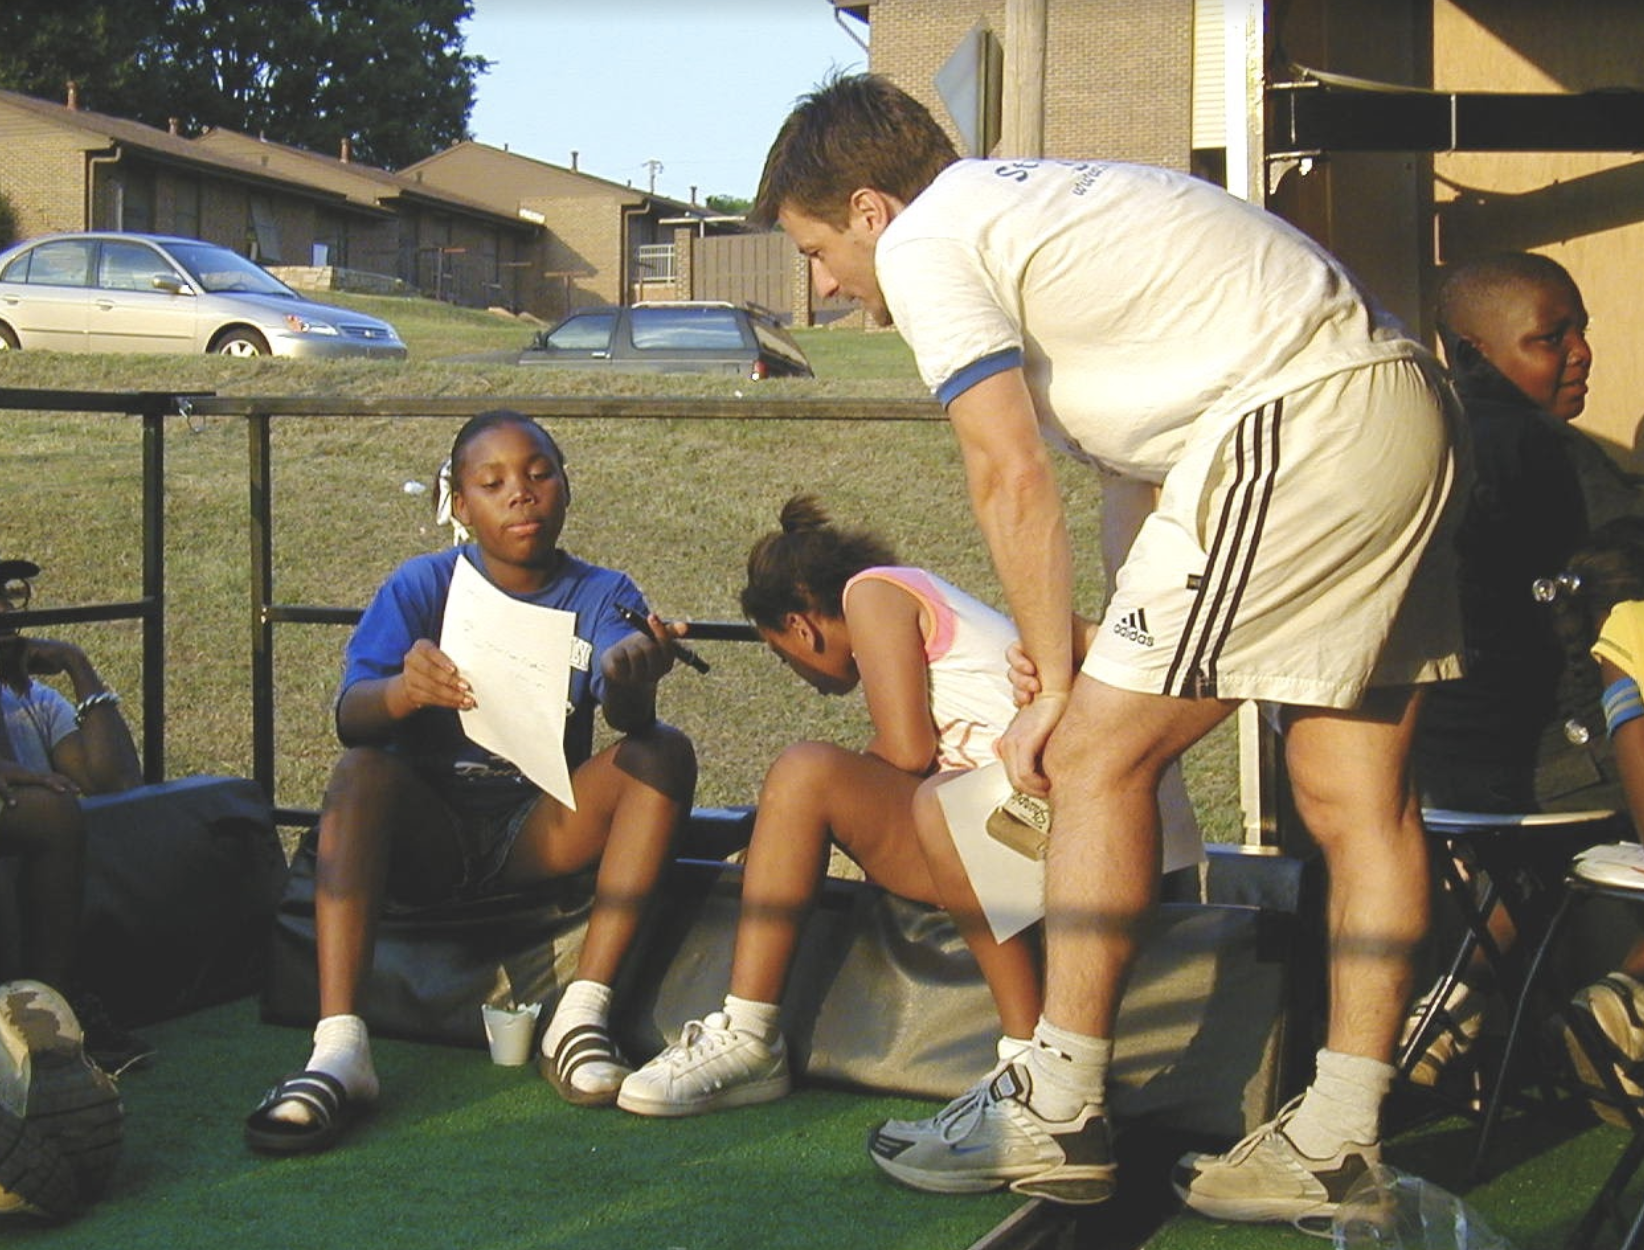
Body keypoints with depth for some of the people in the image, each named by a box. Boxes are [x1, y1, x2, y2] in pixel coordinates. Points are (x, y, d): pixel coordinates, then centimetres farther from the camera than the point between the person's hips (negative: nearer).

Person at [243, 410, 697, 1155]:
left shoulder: (601, 596, 3)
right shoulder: (423, 585, 0)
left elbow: (627, 718, -18)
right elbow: (349, 717, -15)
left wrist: (632, 686, -44)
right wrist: (405, 691, -40)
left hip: (541, 836, 1)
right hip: (429, 834, -1)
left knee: (665, 753, -21)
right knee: (362, 773, -30)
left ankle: (581, 1016, -27)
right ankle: (339, 1047, -40)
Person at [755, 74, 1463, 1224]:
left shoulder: (924, 246, -1)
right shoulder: (1028, 203, 27)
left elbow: (1014, 478, -7)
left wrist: (1059, 691, 2)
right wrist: (1110, 670, 22)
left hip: (1296, 426, -10)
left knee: (1101, 755, -3)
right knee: (1355, 798, 8)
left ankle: (1056, 1116, 3)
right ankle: (1338, 1147, 12)